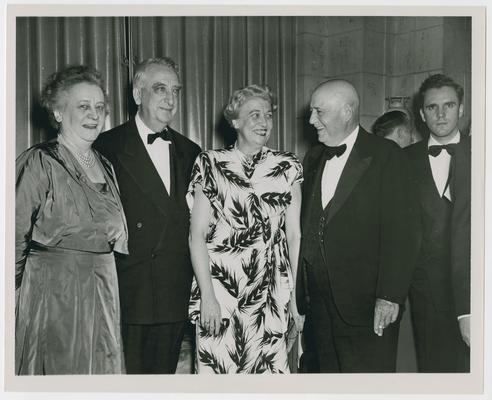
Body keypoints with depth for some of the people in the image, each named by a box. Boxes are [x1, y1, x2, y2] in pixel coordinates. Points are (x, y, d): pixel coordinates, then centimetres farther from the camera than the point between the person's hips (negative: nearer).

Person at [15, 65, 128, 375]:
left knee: (103, 369, 7)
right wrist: (14, 293, -7)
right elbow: (16, 237, -8)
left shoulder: (105, 166, 13)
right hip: (54, 292, -6)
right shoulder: (39, 163, -7)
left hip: (104, 289, 6)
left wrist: (119, 235, 7)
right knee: (59, 370, 0)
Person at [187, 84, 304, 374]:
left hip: (270, 295, 2)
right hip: (218, 291, -1)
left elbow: (294, 235, 6)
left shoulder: (288, 167, 7)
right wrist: (207, 296, -8)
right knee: (216, 368, 2)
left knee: (270, 369, -1)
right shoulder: (210, 164, 1)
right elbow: (197, 235, -1)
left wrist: (298, 295, 0)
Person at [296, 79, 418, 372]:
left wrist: (390, 296, -17)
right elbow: (307, 226, 14)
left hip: (368, 304, -6)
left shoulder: (385, 155, -7)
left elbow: (399, 230, -12)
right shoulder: (313, 158, 13)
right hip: (320, 301, 6)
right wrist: (302, 290, 10)